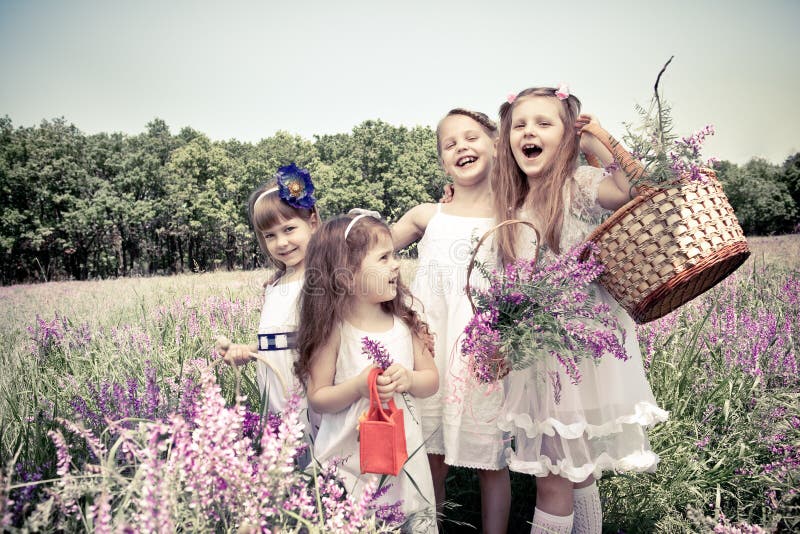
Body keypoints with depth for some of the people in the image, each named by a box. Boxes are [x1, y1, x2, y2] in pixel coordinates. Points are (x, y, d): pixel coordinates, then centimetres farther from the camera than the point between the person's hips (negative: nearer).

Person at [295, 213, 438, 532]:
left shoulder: (405, 323, 0)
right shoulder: (333, 330, -12)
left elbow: (432, 381, 6)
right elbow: (317, 398, -8)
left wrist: (408, 380, -14)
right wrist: (359, 386, -23)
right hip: (348, 461, -3)